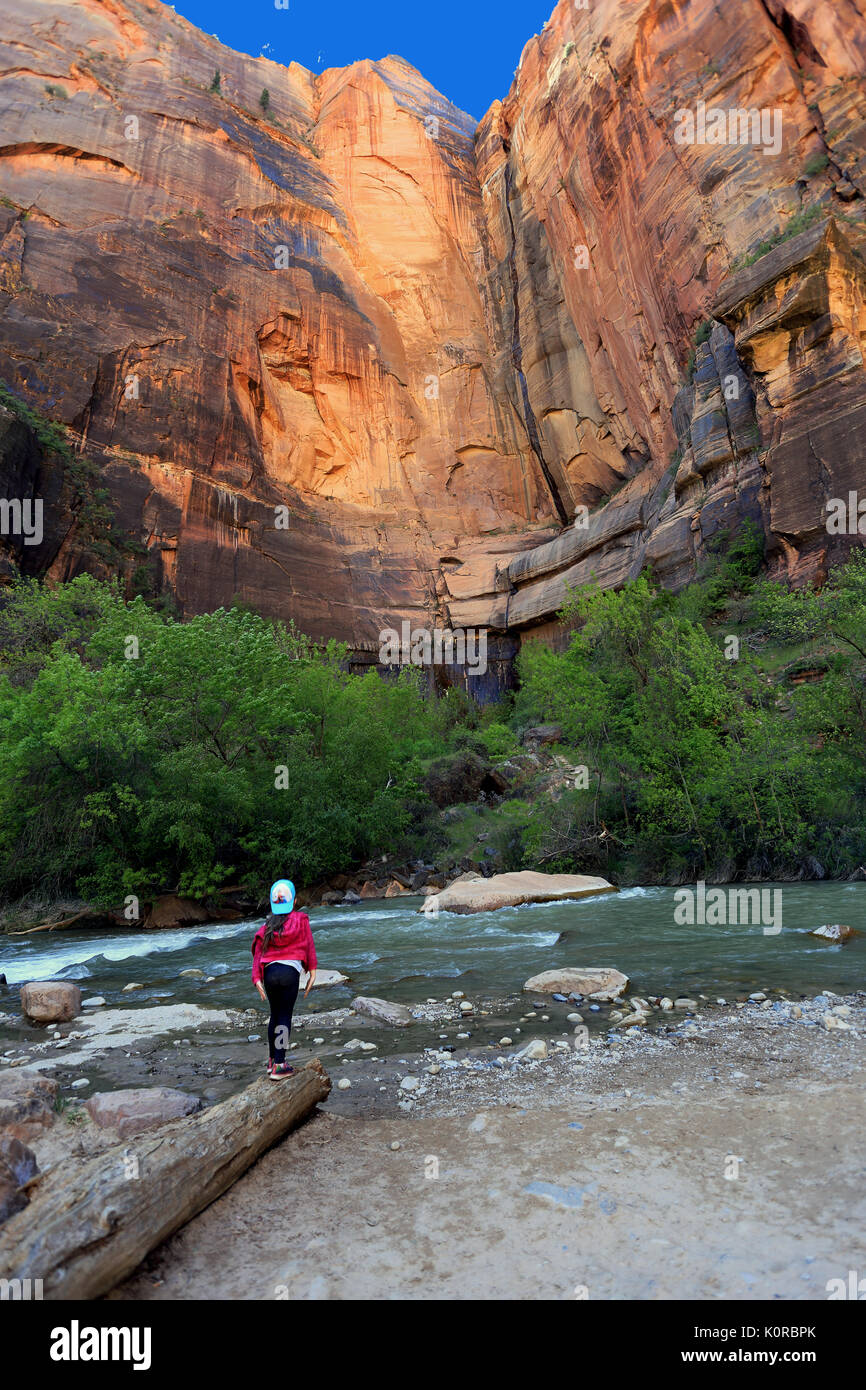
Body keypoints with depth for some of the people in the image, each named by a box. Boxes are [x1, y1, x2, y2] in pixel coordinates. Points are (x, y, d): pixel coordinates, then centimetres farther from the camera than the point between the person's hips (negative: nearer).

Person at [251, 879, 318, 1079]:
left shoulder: (266, 926, 14)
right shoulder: (301, 920, 7)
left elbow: (258, 952, 6)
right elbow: (309, 947, 4)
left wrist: (257, 979, 1)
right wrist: (312, 973, 6)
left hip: (269, 972, 4)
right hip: (290, 972, -4)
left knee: (275, 1015, 19)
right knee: (285, 1017, 2)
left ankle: (272, 1060, 29)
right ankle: (279, 1066, 3)